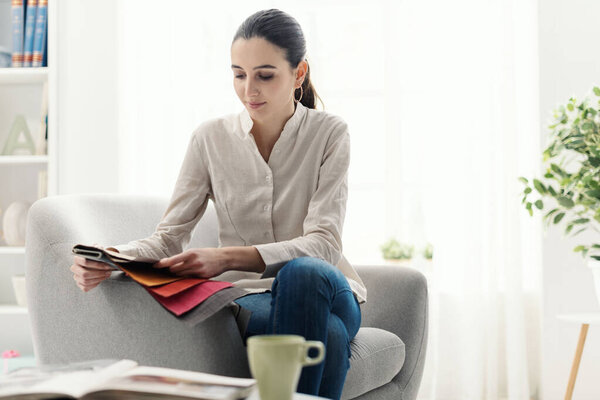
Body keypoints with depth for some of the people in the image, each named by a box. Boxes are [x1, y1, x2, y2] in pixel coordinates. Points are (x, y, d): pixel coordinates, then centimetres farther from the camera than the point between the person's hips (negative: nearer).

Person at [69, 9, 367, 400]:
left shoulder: (330, 133, -2)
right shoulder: (211, 138, 4)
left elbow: (324, 243, -14)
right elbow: (169, 236, 0)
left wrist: (229, 257, -30)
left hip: (328, 290, 1)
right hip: (249, 295, 0)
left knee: (303, 273, -38)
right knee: (328, 335, -36)